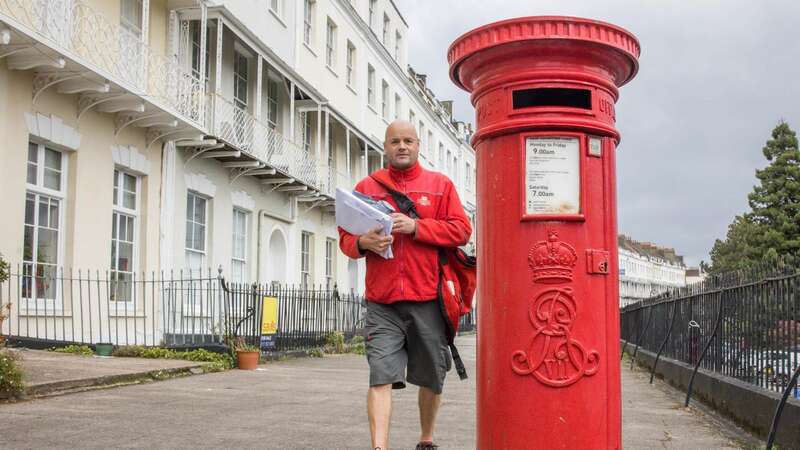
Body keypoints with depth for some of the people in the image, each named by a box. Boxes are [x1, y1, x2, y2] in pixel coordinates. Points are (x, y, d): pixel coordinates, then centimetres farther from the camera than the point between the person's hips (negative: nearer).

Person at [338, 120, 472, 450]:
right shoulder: (366, 187, 12)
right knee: (380, 378, -10)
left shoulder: (440, 185, 9)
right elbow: (345, 237, 11)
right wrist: (363, 243, -12)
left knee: (432, 379, 11)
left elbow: (461, 230, -1)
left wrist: (416, 226, -13)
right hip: (382, 303, 0)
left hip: (428, 300, 0)